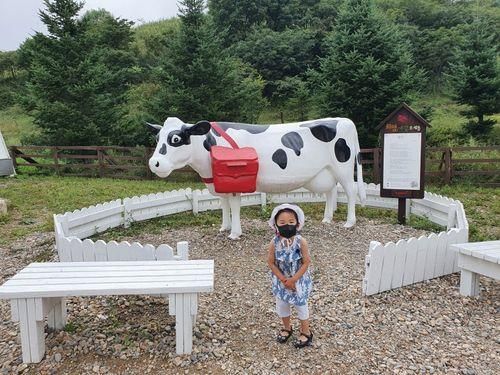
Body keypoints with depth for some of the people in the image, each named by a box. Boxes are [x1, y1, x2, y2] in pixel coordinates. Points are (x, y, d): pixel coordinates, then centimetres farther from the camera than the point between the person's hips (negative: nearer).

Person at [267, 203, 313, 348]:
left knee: (301, 305, 13)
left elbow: (306, 263, -17)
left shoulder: (301, 242, -23)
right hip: (281, 280, 2)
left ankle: (306, 332, 35)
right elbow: (271, 262, -9)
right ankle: (287, 328, 43)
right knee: (281, 305, 17)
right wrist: (283, 279, -14)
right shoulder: (274, 243, -19)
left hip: (299, 279, -2)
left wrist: (293, 279, -19)